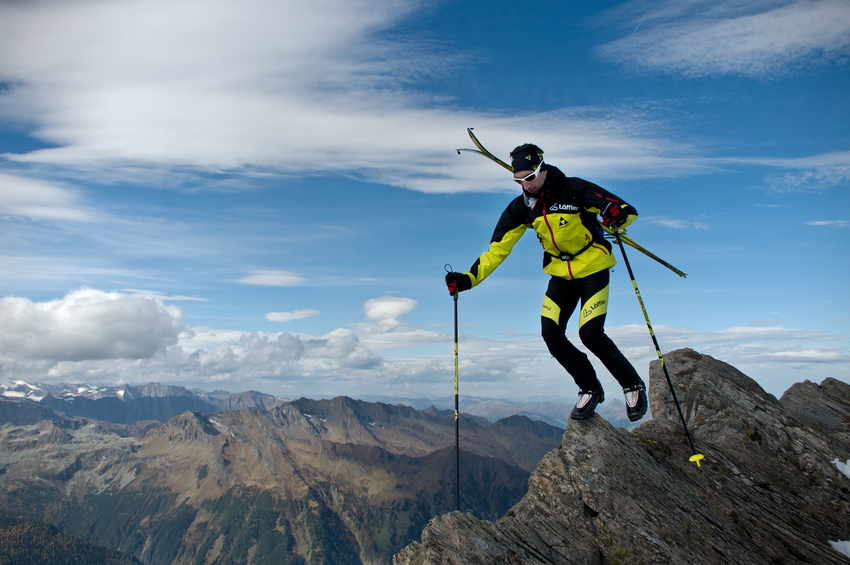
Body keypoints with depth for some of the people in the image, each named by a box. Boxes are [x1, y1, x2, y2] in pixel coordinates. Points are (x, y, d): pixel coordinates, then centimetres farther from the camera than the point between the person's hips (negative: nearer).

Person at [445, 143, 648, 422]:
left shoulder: (574, 190, -19)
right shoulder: (521, 207, -6)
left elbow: (628, 211, -16)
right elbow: (497, 249, -5)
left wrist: (616, 217, -42)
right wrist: (469, 278, -17)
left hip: (593, 268, -5)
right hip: (561, 273, 5)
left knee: (590, 333, -17)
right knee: (551, 333, -10)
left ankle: (633, 385, 9)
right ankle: (590, 389, 11)